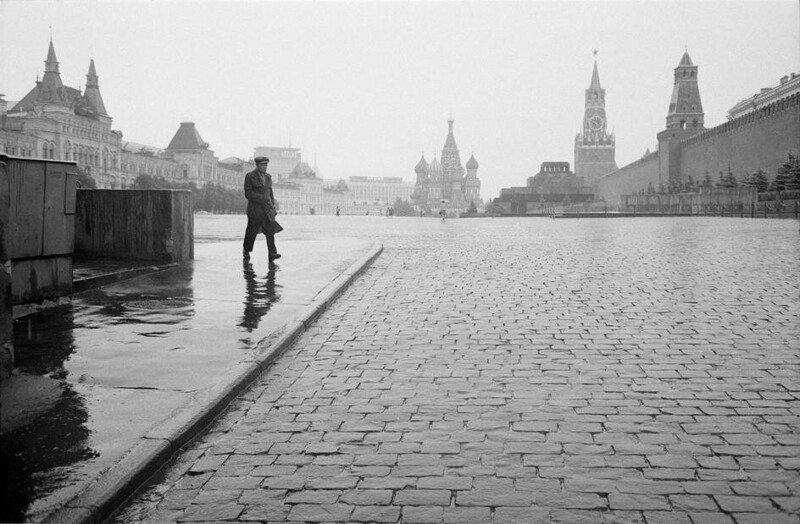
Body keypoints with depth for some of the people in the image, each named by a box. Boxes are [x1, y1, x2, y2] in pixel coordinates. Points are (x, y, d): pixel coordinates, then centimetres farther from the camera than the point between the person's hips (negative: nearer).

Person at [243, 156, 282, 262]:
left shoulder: (268, 177, 15)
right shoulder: (250, 176, -3)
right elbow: (248, 193, -9)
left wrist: (273, 207, 15)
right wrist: (261, 198, -18)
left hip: (268, 209, 4)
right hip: (255, 209, -4)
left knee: (270, 231, -8)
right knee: (251, 232, 5)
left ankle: (272, 253, -13)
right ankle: (246, 251, 24)